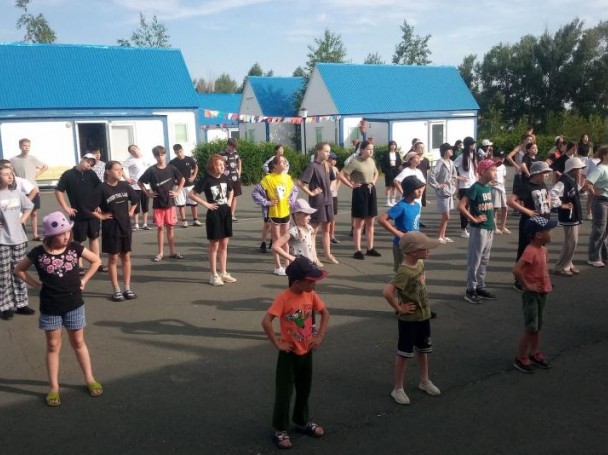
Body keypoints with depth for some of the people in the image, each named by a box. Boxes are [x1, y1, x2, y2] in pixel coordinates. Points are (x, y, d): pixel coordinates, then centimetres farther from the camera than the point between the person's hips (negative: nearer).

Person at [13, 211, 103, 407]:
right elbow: (19, 270, 4)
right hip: (49, 308, 0)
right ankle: (54, 388, 20)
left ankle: (90, 380, 25)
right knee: (53, 346, 10)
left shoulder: (74, 247, -8)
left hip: (74, 304, 1)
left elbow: (96, 260, 3)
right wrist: (37, 284, -4)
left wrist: (83, 280, -2)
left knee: (78, 343, 13)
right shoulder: (38, 253, -10)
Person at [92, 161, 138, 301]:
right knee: (113, 258, 4)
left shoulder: (125, 186, 1)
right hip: (110, 228, -4)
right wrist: (101, 216, -10)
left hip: (125, 226, 4)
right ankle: (116, 290, 12)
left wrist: (131, 212, 8)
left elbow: (135, 200, 18)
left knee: (126, 257, 9)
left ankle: (127, 288, 17)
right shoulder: (102, 188, -13)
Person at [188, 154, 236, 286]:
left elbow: (231, 190, 24)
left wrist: (229, 200, 7)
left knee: (224, 245, 12)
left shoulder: (225, 178, 3)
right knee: (214, 246, 2)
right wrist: (206, 203, -14)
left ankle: (223, 273, 21)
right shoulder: (206, 179, -13)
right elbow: (191, 194, -14)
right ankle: (214, 275, 10)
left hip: (226, 213, 6)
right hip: (214, 214, -6)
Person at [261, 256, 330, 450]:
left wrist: (320, 336, 0)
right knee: (284, 392, 5)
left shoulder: (311, 295, -5)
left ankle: (302, 422, 39)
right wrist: (277, 343, -22)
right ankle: (280, 430, 20)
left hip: (307, 352, 6)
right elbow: (266, 321, -31)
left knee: (304, 390, 20)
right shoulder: (283, 298, -24)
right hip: (289, 354, -6)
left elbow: (325, 313, 9)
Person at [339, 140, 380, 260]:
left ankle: (370, 248, 21)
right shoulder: (355, 162, -14)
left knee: (370, 222, 12)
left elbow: (376, 173, 29)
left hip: (371, 191, 7)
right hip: (360, 192, -7)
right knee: (359, 223, -1)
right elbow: (341, 175, -19)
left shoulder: (372, 161, 8)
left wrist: (374, 182, 12)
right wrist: (352, 185, -15)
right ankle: (358, 250, 5)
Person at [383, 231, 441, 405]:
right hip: (409, 319, -8)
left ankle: (424, 381, 41)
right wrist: (399, 308, -26)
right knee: (404, 353, 5)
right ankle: (397, 389, 20)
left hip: (424, 315, 8)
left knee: (423, 350, 22)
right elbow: (387, 292, -40)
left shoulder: (420, 263, -1)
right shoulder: (404, 271, -28)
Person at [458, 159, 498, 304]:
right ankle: (470, 290, 7)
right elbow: (461, 206, -23)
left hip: (489, 228, 8)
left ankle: (480, 287, 24)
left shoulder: (489, 187, 8)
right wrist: (474, 219, -16)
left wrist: (492, 218, 11)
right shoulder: (475, 188, -16)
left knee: (484, 260, 15)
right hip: (479, 229, -8)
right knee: (475, 260, -1)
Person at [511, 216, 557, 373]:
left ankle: (535, 353, 32)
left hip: (542, 293, 9)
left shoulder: (543, 249, 6)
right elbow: (516, 270, -34)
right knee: (531, 328, -3)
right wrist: (527, 285, -23)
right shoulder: (530, 251, -24)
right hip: (532, 295, -9)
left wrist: (546, 283, 12)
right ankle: (520, 359, 9)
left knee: (538, 326, 18)